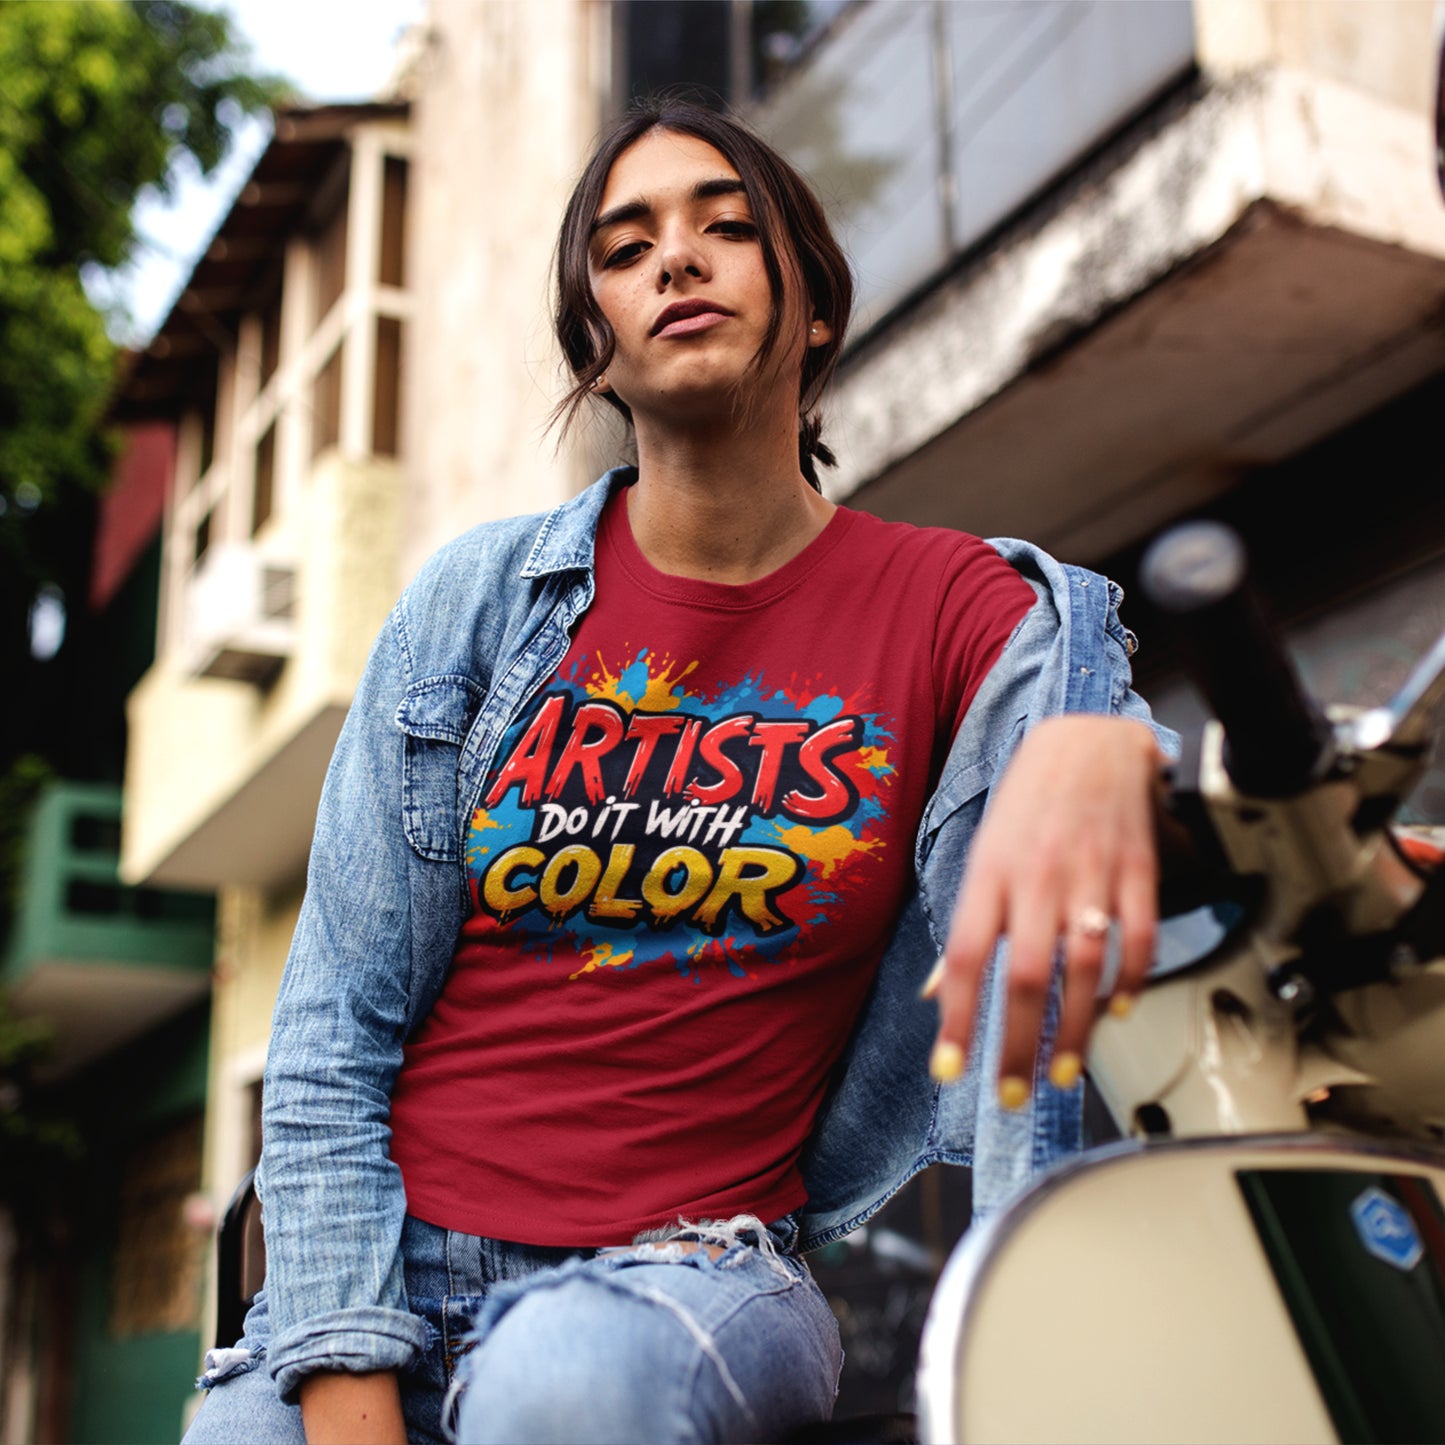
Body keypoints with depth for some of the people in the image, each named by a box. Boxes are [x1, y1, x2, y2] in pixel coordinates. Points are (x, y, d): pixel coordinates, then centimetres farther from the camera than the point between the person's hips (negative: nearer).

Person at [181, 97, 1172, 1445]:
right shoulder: (478, 597, 2)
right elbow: (335, 1029, 0)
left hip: (694, 1261, -1)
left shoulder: (949, 603, 1)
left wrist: (1094, 753, -42)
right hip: (391, 1266, 2)